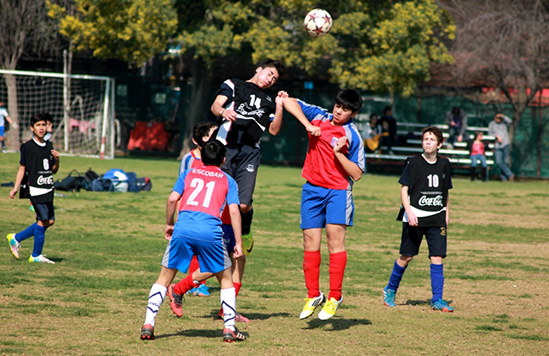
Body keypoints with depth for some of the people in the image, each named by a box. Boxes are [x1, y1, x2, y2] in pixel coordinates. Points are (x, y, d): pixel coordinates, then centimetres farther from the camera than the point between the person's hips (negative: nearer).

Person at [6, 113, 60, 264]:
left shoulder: (49, 146, 13)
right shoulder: (28, 147, -5)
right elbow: (22, 168, -1)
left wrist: (57, 160, -1)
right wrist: (15, 188, -5)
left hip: (48, 188, 7)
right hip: (36, 188, -7)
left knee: (50, 220, 7)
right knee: (43, 220, -8)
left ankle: (16, 238, 19)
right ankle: (36, 256, 3)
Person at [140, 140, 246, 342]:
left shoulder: (188, 174, 23)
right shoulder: (228, 180, 20)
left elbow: (172, 199, 9)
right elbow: (234, 211, 7)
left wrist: (169, 224, 22)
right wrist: (238, 243, 8)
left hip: (183, 228, 1)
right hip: (210, 231, -1)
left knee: (164, 278, 14)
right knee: (225, 279, 18)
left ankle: (148, 325, 5)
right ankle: (229, 329, 13)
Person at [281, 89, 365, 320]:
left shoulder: (353, 136, -6)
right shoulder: (319, 117, 5)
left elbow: (357, 174, -7)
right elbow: (289, 102, 6)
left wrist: (339, 153, -19)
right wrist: (308, 125, -4)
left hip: (338, 191, -4)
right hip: (312, 189, 4)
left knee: (335, 239, -13)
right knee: (310, 242, 3)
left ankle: (335, 296, -8)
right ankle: (313, 295, 13)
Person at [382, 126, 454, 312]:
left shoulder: (444, 164, 9)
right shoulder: (414, 163, -4)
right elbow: (404, 189, -6)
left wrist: (447, 213, 15)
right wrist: (409, 211, -17)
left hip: (437, 219, 3)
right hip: (415, 217, -3)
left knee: (437, 257, -4)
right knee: (406, 256, 2)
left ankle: (437, 299, 0)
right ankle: (390, 290, 22)